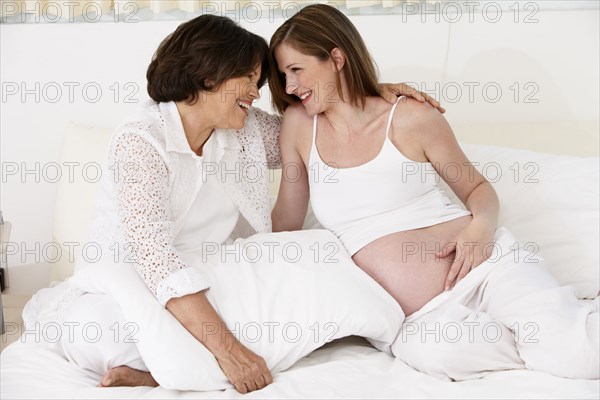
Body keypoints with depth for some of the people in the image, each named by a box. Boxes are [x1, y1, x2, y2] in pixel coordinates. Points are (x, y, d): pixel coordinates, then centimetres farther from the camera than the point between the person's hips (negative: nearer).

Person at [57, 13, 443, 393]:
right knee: (86, 326, -38)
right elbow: (154, 254, -32)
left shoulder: (249, 130, 1)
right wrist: (227, 348, -41)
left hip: (210, 289, 7)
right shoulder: (140, 140, -20)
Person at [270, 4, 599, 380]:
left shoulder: (411, 118, -2)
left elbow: (478, 188, 8)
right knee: (425, 351, -35)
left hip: (486, 265, -3)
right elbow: (285, 223, 17)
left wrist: (482, 225, -12)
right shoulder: (299, 125, 7)